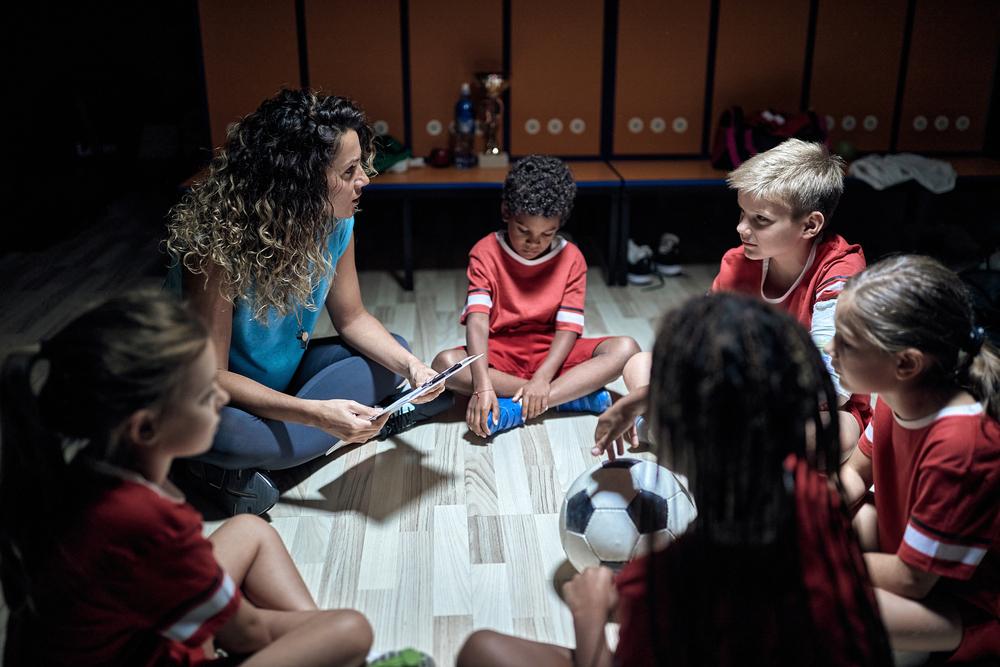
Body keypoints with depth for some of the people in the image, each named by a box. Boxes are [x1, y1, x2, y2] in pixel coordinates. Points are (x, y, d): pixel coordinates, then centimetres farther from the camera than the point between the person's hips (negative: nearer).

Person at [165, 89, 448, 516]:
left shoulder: (335, 222, -14)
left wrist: (410, 365, -18)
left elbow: (351, 318, 0)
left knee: (393, 354, -5)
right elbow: (210, 375, -29)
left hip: (287, 373, 8)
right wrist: (316, 413, -39)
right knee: (224, 432, -39)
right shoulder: (218, 243, -32)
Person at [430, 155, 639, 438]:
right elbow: (477, 321, -20)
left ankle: (516, 409, -32)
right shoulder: (486, 253, -7)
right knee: (445, 363, -32)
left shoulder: (571, 258, -3)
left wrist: (542, 378, -27)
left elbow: (568, 327, -10)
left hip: (550, 353, 1)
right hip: (500, 352, -1)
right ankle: (575, 394, -28)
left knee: (626, 349, -23)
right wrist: (483, 385, -35)